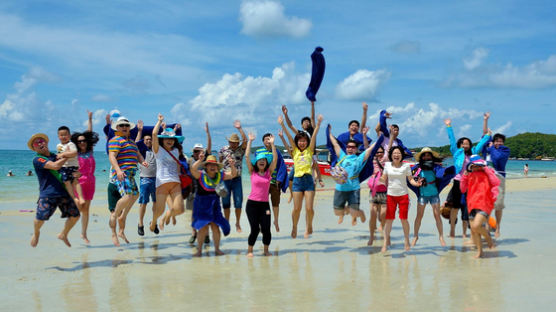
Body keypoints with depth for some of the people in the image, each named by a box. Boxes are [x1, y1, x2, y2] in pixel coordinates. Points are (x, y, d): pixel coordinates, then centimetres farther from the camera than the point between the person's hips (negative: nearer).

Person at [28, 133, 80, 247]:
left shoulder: (56, 156, 16)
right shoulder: (37, 159, -5)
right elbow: (55, 166, -19)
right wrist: (66, 156, -6)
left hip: (64, 192, 5)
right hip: (47, 194, -5)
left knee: (75, 215, 2)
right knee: (40, 218, -10)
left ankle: (63, 235, 28)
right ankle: (36, 233, 26)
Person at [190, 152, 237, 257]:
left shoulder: (220, 175, 2)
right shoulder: (201, 175, -10)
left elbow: (233, 174, 0)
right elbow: (193, 169, -27)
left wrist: (232, 165, -18)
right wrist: (200, 160, -40)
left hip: (214, 204, 3)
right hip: (202, 204, -3)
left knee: (215, 227, 0)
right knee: (203, 227, -4)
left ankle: (217, 249, 14)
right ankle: (199, 250, 10)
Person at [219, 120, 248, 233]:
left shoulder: (240, 150, 1)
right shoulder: (223, 150, 3)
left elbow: (245, 140, -15)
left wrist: (239, 128, -19)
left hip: (237, 179, 0)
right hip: (225, 179, 0)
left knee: (238, 202, -1)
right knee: (226, 203, 6)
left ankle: (238, 223, 15)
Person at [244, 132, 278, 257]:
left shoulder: (269, 172, 7)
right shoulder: (252, 172, 3)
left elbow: (275, 158, -2)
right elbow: (247, 156, -4)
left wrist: (272, 144, -8)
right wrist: (250, 141, -6)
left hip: (264, 204, 2)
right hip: (252, 204, -2)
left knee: (266, 229, -5)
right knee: (255, 229, -6)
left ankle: (266, 250, 16)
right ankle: (249, 250, 14)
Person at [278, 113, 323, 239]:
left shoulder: (309, 151, 9)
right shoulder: (295, 151, 10)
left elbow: (314, 136, -1)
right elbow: (289, 137, 1)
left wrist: (318, 124, -10)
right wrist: (282, 125, -6)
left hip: (309, 180, 0)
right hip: (297, 180, 0)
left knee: (309, 208, -6)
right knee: (296, 208, 0)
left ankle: (309, 227, 19)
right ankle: (294, 227, 23)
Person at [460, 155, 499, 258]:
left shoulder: (487, 173, 4)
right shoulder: (470, 175, 17)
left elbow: (496, 183, -14)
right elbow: (463, 189, 16)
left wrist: (487, 170, -10)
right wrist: (464, 176, 6)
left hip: (485, 204, -6)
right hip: (472, 205, 6)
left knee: (476, 226, -24)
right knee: (473, 230, 3)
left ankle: (487, 236, 6)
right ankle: (479, 251, 19)